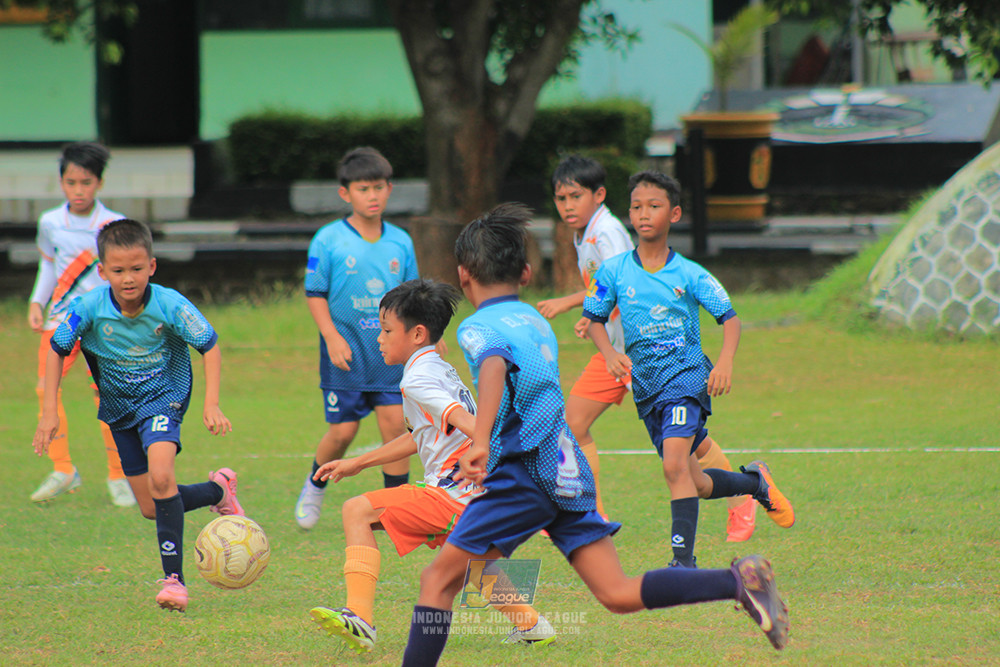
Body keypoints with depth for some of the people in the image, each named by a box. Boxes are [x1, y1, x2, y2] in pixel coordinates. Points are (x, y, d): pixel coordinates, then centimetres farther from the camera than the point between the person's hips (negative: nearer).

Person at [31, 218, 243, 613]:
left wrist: (211, 404, -18)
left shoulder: (170, 305, -23)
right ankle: (218, 490, 37)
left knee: (160, 477, -29)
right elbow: (57, 351, -3)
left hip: (164, 398, -4)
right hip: (120, 407, 4)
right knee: (151, 509, 8)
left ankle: (174, 577, -23)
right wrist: (49, 412, -6)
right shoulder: (89, 308, -20)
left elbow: (210, 346, -9)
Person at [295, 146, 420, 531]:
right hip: (346, 354, -3)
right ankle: (315, 486, 29)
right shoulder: (328, 240, -6)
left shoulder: (400, 242, 5)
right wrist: (332, 338, -13)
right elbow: (315, 294, -4)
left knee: (395, 424, -2)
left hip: (390, 353, 3)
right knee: (343, 430, 0)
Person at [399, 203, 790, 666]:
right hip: (569, 470, 7)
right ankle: (739, 581, -16)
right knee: (618, 594, -1)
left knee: (440, 577, 2)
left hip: (524, 470, -7)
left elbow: (494, 368, -26)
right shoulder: (536, 321, 21)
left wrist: (480, 443, -40)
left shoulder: (479, 327, -3)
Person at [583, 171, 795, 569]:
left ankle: (683, 559, -22)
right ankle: (755, 483, 40)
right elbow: (594, 318, 12)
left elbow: (729, 318, -1)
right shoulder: (613, 272, 1)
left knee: (675, 466, -24)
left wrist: (725, 363, -18)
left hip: (685, 375, -4)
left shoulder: (689, 275, -5)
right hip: (645, 384, 4)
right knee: (694, 483, 12)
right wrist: (609, 353, -7)